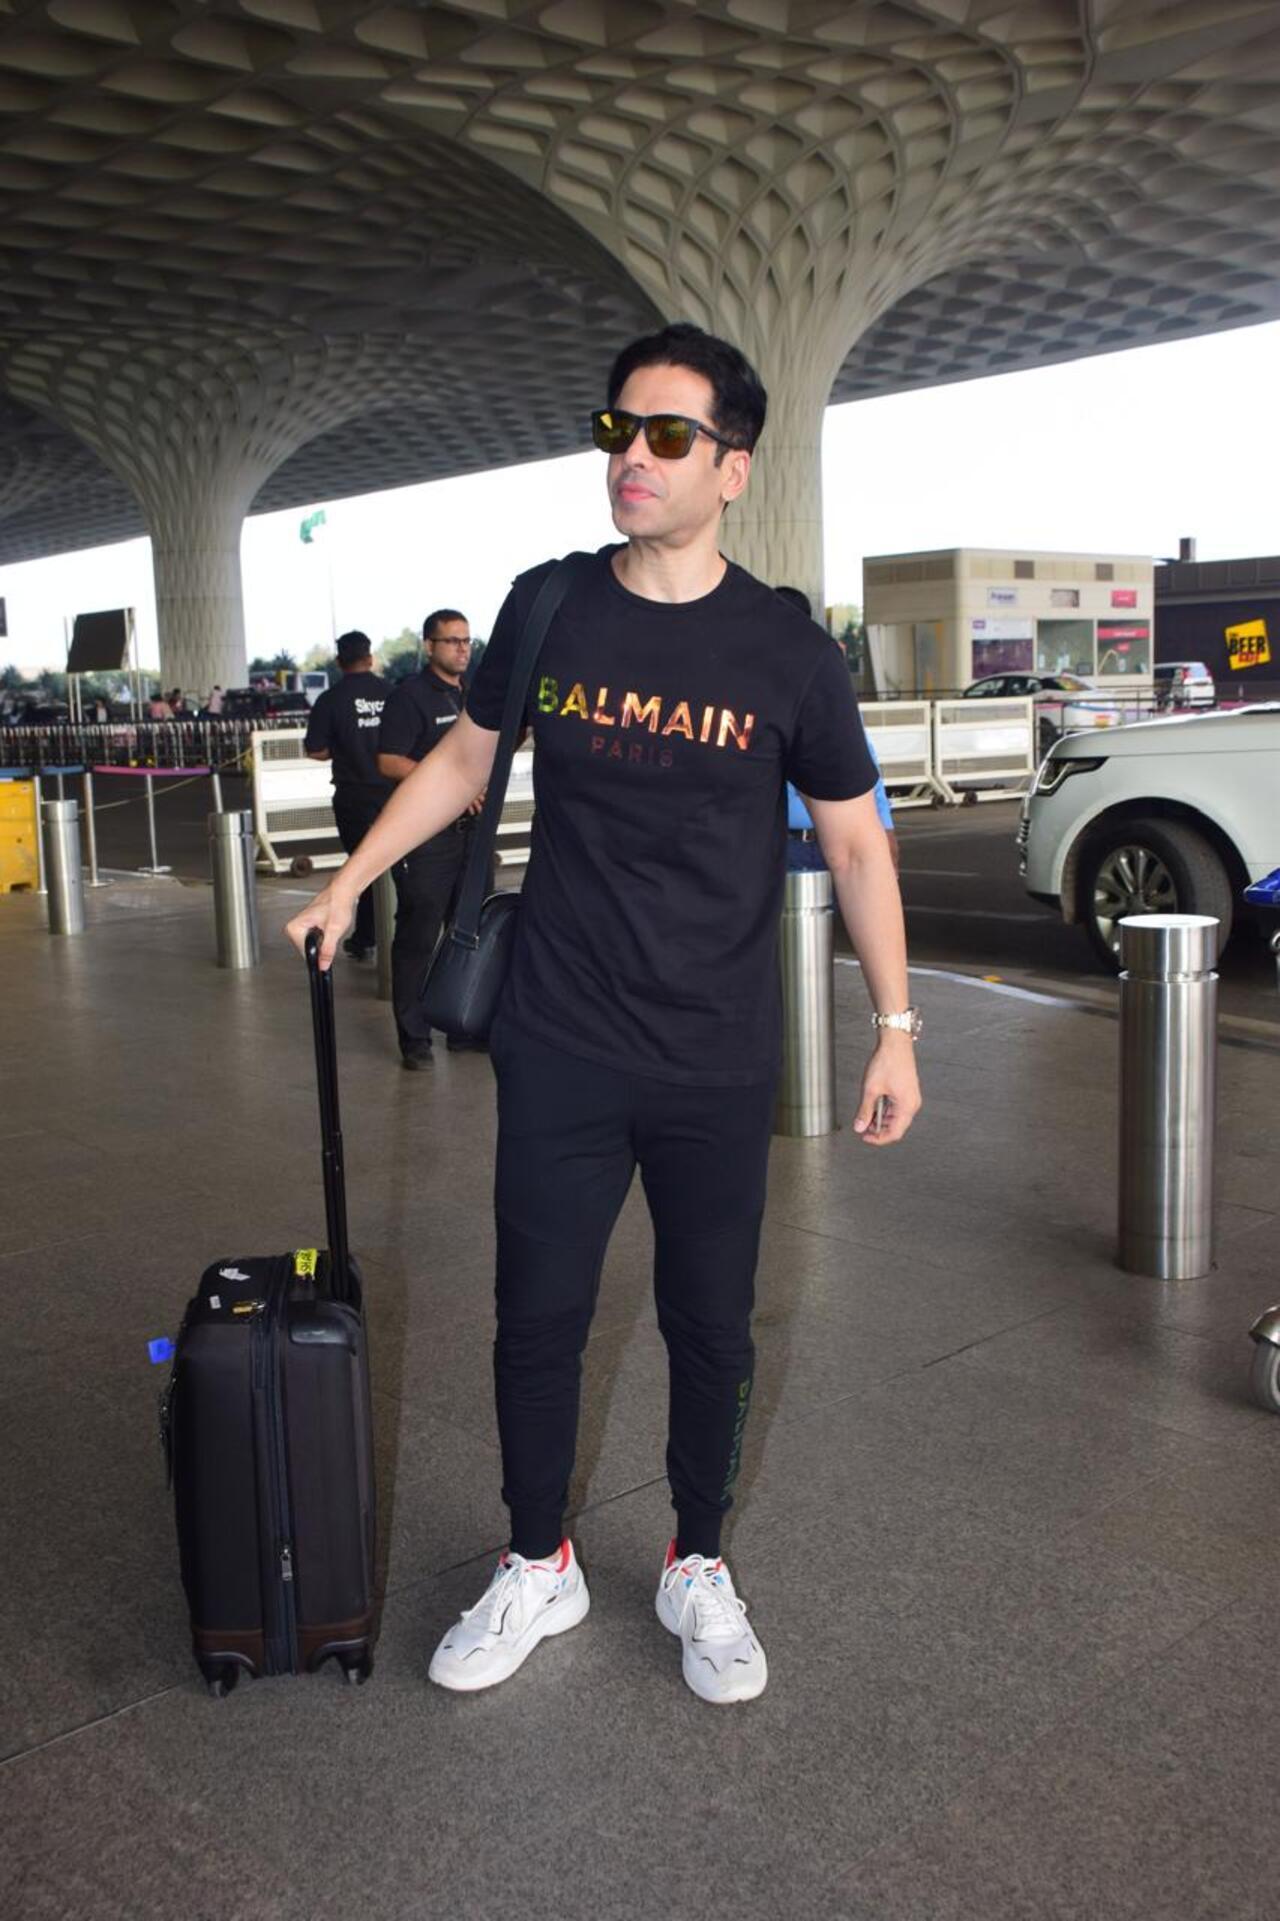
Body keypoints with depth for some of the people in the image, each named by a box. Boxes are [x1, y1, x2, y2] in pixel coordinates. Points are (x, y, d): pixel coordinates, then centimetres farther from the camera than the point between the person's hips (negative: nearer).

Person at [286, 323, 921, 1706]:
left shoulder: (786, 651, -5)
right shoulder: (547, 609, 1)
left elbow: (854, 843, 1)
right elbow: (462, 761, 15)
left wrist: (894, 1030, 0)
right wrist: (346, 886, 14)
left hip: (717, 1070, -1)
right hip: (559, 1054, 2)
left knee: (710, 1329, 11)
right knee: (536, 1317, 10)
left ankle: (698, 1568, 35)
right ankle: (537, 1569, 32)